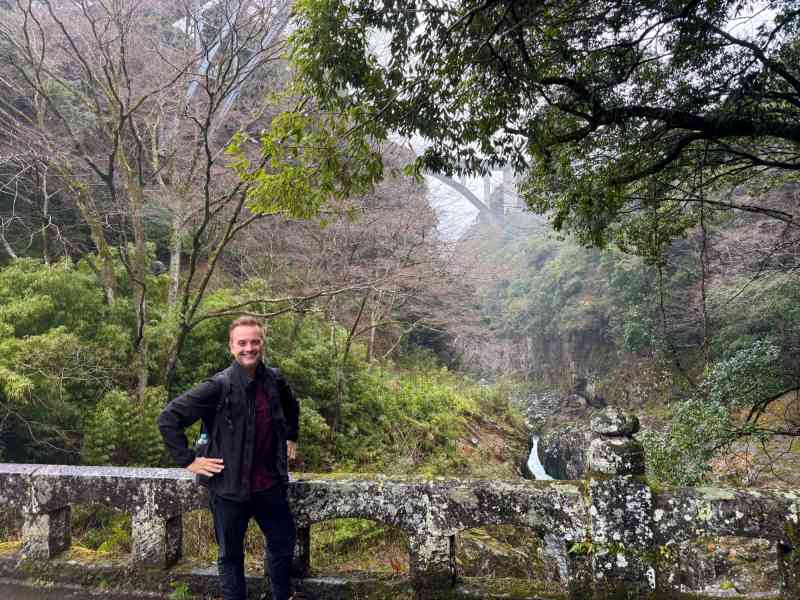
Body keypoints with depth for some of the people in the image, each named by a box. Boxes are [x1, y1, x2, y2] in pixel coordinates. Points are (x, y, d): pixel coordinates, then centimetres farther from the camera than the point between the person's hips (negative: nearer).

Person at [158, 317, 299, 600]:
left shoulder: (274, 380, -1)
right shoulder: (218, 386, -17)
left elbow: (291, 407, 22)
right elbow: (168, 418, -15)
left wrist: (291, 437, 19)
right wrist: (188, 460, -15)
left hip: (270, 484, 5)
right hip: (229, 487, -5)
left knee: (283, 543, 18)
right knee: (231, 555, 13)